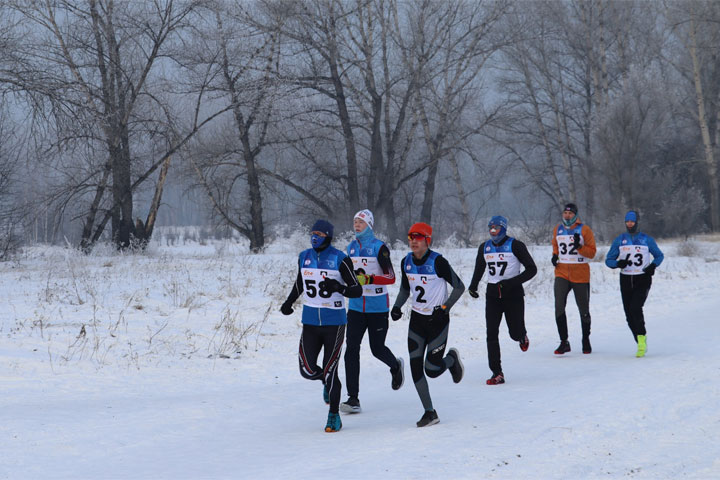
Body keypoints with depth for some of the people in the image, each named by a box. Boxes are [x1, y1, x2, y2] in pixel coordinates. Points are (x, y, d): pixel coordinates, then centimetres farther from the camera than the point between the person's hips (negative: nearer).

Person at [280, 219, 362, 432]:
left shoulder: (340, 259, -9)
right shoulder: (304, 257, 6)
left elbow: (357, 290, -8)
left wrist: (339, 288, -27)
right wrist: (289, 302, 13)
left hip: (334, 322, -4)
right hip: (310, 321, 4)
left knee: (329, 371, -3)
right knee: (307, 370, -4)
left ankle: (334, 416, 12)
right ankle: (327, 382, 31)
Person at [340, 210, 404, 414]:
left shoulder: (379, 247, -9)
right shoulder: (352, 247, 9)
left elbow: (391, 277, -16)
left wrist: (368, 279, -27)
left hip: (377, 307, -5)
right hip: (356, 307, 5)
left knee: (377, 349, 5)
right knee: (351, 349, -7)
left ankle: (395, 366, 42)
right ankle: (353, 400, -7)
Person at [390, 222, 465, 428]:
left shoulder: (437, 262, -16)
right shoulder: (406, 262, 2)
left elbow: (459, 287, -10)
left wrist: (444, 308, -16)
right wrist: (396, 307, 0)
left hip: (437, 320, -5)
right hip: (417, 319, 5)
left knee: (431, 370, -5)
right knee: (415, 367, -4)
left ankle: (452, 359, 30)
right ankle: (430, 413, 6)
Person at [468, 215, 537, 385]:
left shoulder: (515, 245, -7)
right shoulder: (484, 247, 7)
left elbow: (531, 269, -7)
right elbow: (479, 269, 23)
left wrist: (512, 282, -19)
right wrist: (473, 286, 6)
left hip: (513, 293, -3)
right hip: (493, 294, 4)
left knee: (515, 334, -2)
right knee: (491, 333, -9)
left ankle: (522, 336, 38)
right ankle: (497, 373, -7)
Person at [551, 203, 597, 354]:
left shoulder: (584, 230, -4)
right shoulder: (557, 230, 7)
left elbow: (592, 252, -4)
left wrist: (579, 246, -22)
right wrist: (555, 255, 5)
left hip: (580, 274, -2)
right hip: (562, 273, 2)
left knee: (584, 310, 9)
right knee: (559, 306, -15)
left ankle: (586, 340, 28)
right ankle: (564, 342, -9)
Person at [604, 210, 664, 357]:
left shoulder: (646, 240, 2)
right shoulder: (619, 240, 6)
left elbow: (659, 256, 14)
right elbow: (608, 260, 7)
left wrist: (653, 266, -7)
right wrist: (618, 264, -15)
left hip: (643, 280, -3)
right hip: (626, 281, 3)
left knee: (635, 308, -24)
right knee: (630, 316, 2)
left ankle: (642, 338, -12)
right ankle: (641, 344, 17)